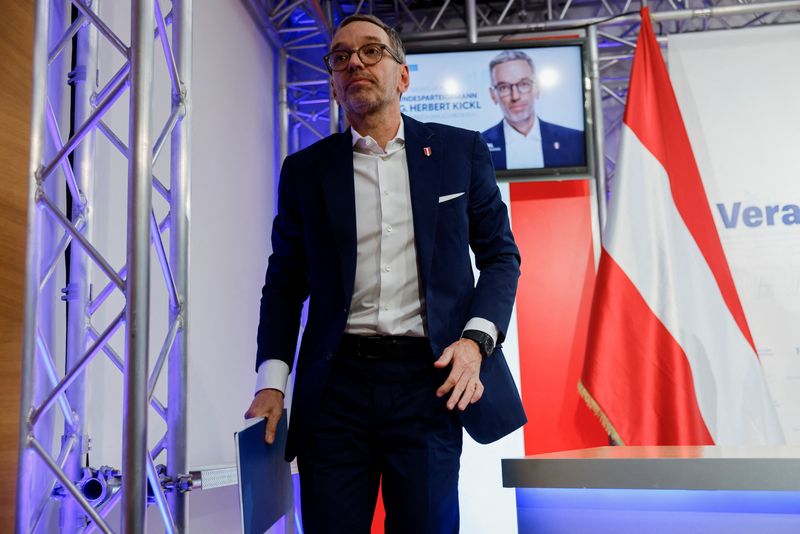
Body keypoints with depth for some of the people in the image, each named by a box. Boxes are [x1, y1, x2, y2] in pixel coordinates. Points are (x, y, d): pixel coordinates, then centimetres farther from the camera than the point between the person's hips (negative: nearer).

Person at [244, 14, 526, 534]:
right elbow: (285, 282, 11)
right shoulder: (306, 169, 9)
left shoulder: (460, 150, 6)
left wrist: (475, 339, -7)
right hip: (336, 385, 1)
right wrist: (272, 381, 1)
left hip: (428, 379, 0)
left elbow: (501, 254, 9)